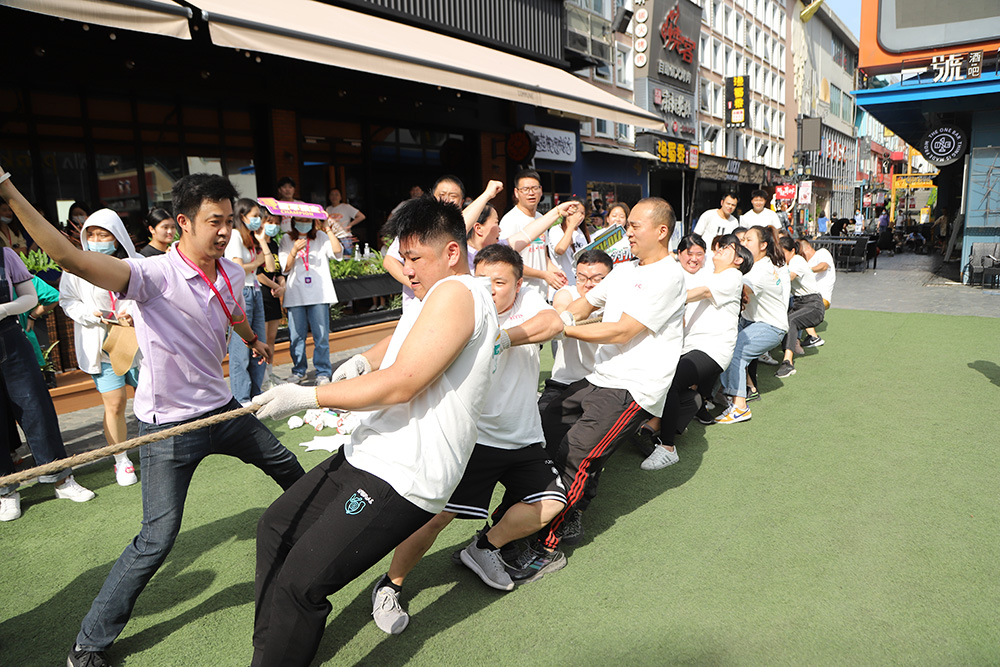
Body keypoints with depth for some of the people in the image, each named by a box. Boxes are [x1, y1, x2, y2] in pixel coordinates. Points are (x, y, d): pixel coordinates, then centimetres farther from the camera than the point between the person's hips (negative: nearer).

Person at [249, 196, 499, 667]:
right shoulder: (436, 294, 16)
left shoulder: (456, 292, -17)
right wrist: (362, 361, 7)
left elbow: (399, 384, -23)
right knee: (276, 527, 19)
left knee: (300, 584, -15)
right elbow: (401, 339, 30)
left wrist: (307, 397, -16)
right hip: (369, 453, 11)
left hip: (402, 477, -11)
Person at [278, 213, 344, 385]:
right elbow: (285, 268, 3)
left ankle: (323, 372, 8)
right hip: (295, 296, 1)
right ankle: (299, 371, 19)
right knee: (296, 336, 3)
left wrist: (328, 229, -9)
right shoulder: (286, 240, 10)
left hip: (319, 294, -1)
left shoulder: (321, 237, 9)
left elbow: (338, 251, -7)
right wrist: (294, 251, -13)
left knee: (321, 336, -2)